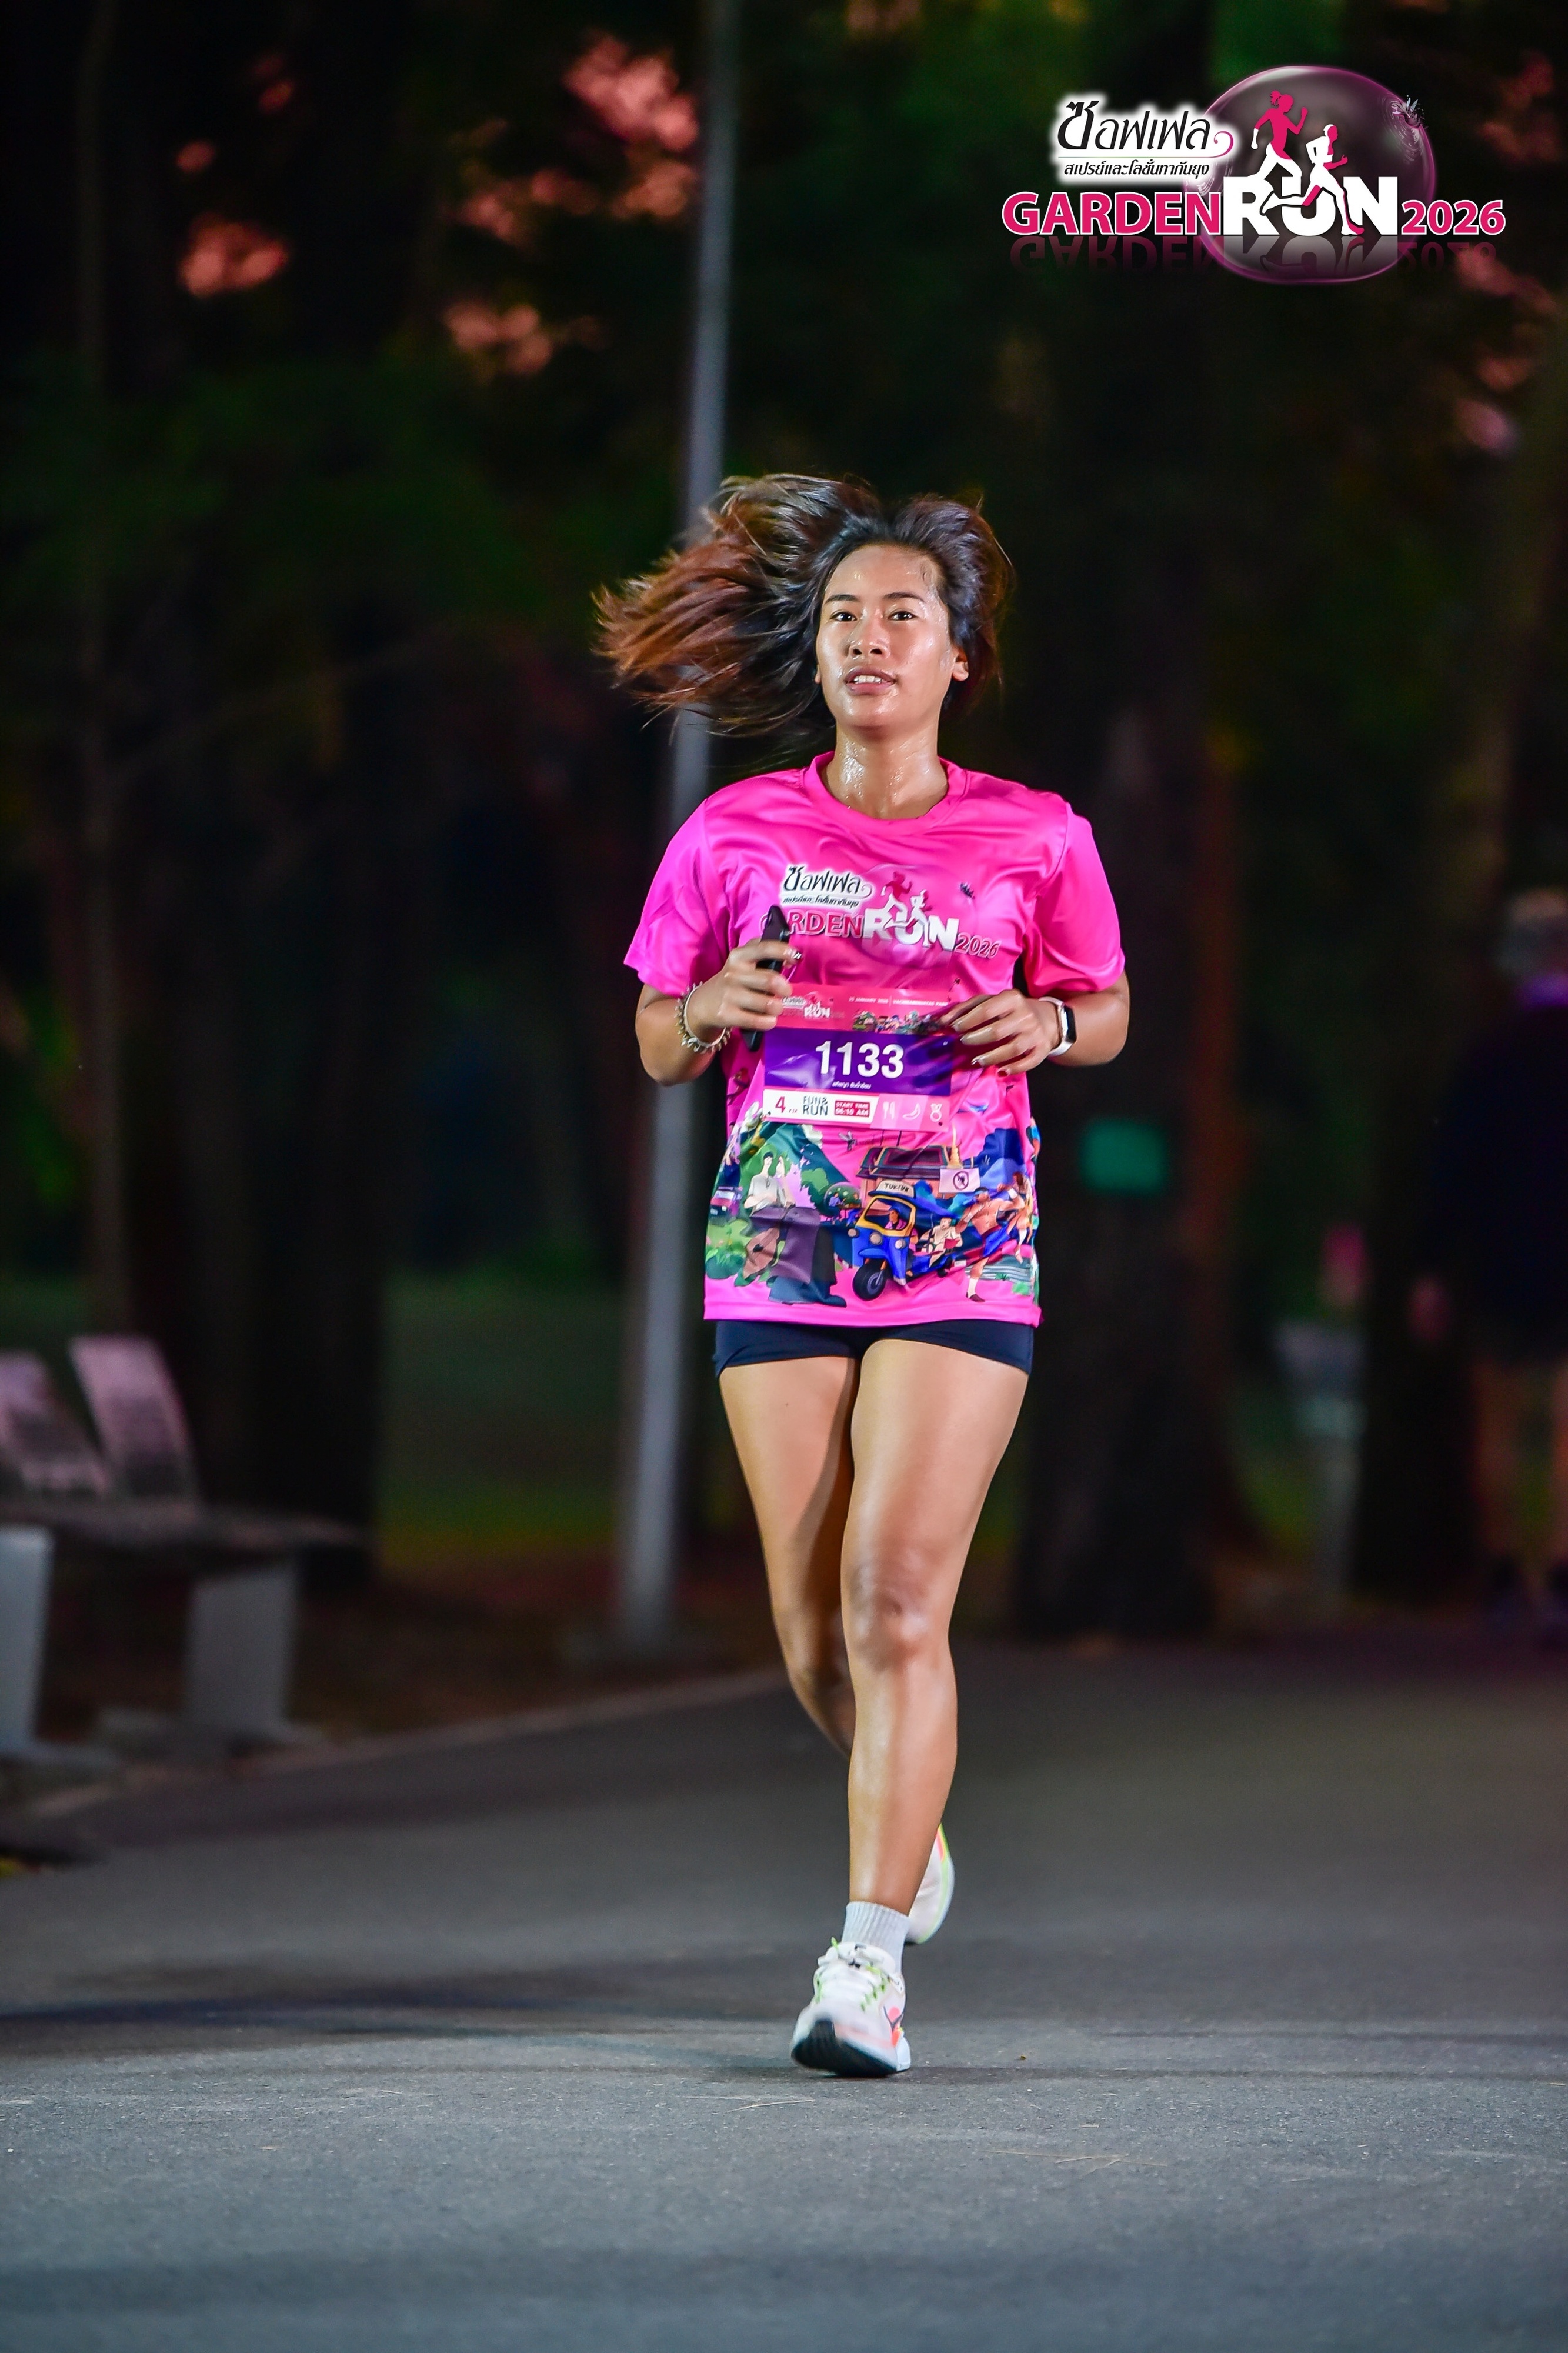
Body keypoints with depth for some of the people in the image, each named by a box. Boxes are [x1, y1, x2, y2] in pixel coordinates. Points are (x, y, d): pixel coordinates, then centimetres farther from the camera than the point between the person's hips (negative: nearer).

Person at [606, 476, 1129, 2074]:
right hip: (779, 1244, 2)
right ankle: (908, 1810, 35)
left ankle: (870, 1958, -15)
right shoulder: (736, 836, 4)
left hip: (962, 1250, -2)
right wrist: (718, 1009, -11)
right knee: (813, 1627, 2)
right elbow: (656, 1046, 12)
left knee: (896, 1597, -15)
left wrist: (1047, 1025, -7)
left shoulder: (1034, 841, 2)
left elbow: (1106, 1012, 15)